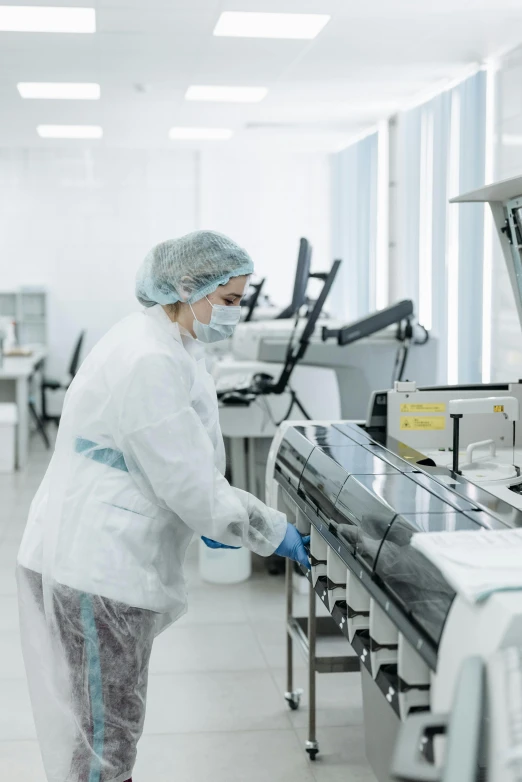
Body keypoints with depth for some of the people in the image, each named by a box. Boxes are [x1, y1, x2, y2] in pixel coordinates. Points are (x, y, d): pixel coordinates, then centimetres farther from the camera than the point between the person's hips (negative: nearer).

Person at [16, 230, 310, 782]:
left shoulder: (165, 343, 9)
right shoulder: (149, 361, -23)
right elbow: (186, 478, -22)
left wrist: (205, 518, 13)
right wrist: (270, 533, -12)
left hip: (106, 555, 10)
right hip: (95, 567, -10)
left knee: (114, 724, 21)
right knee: (102, 735, 3)